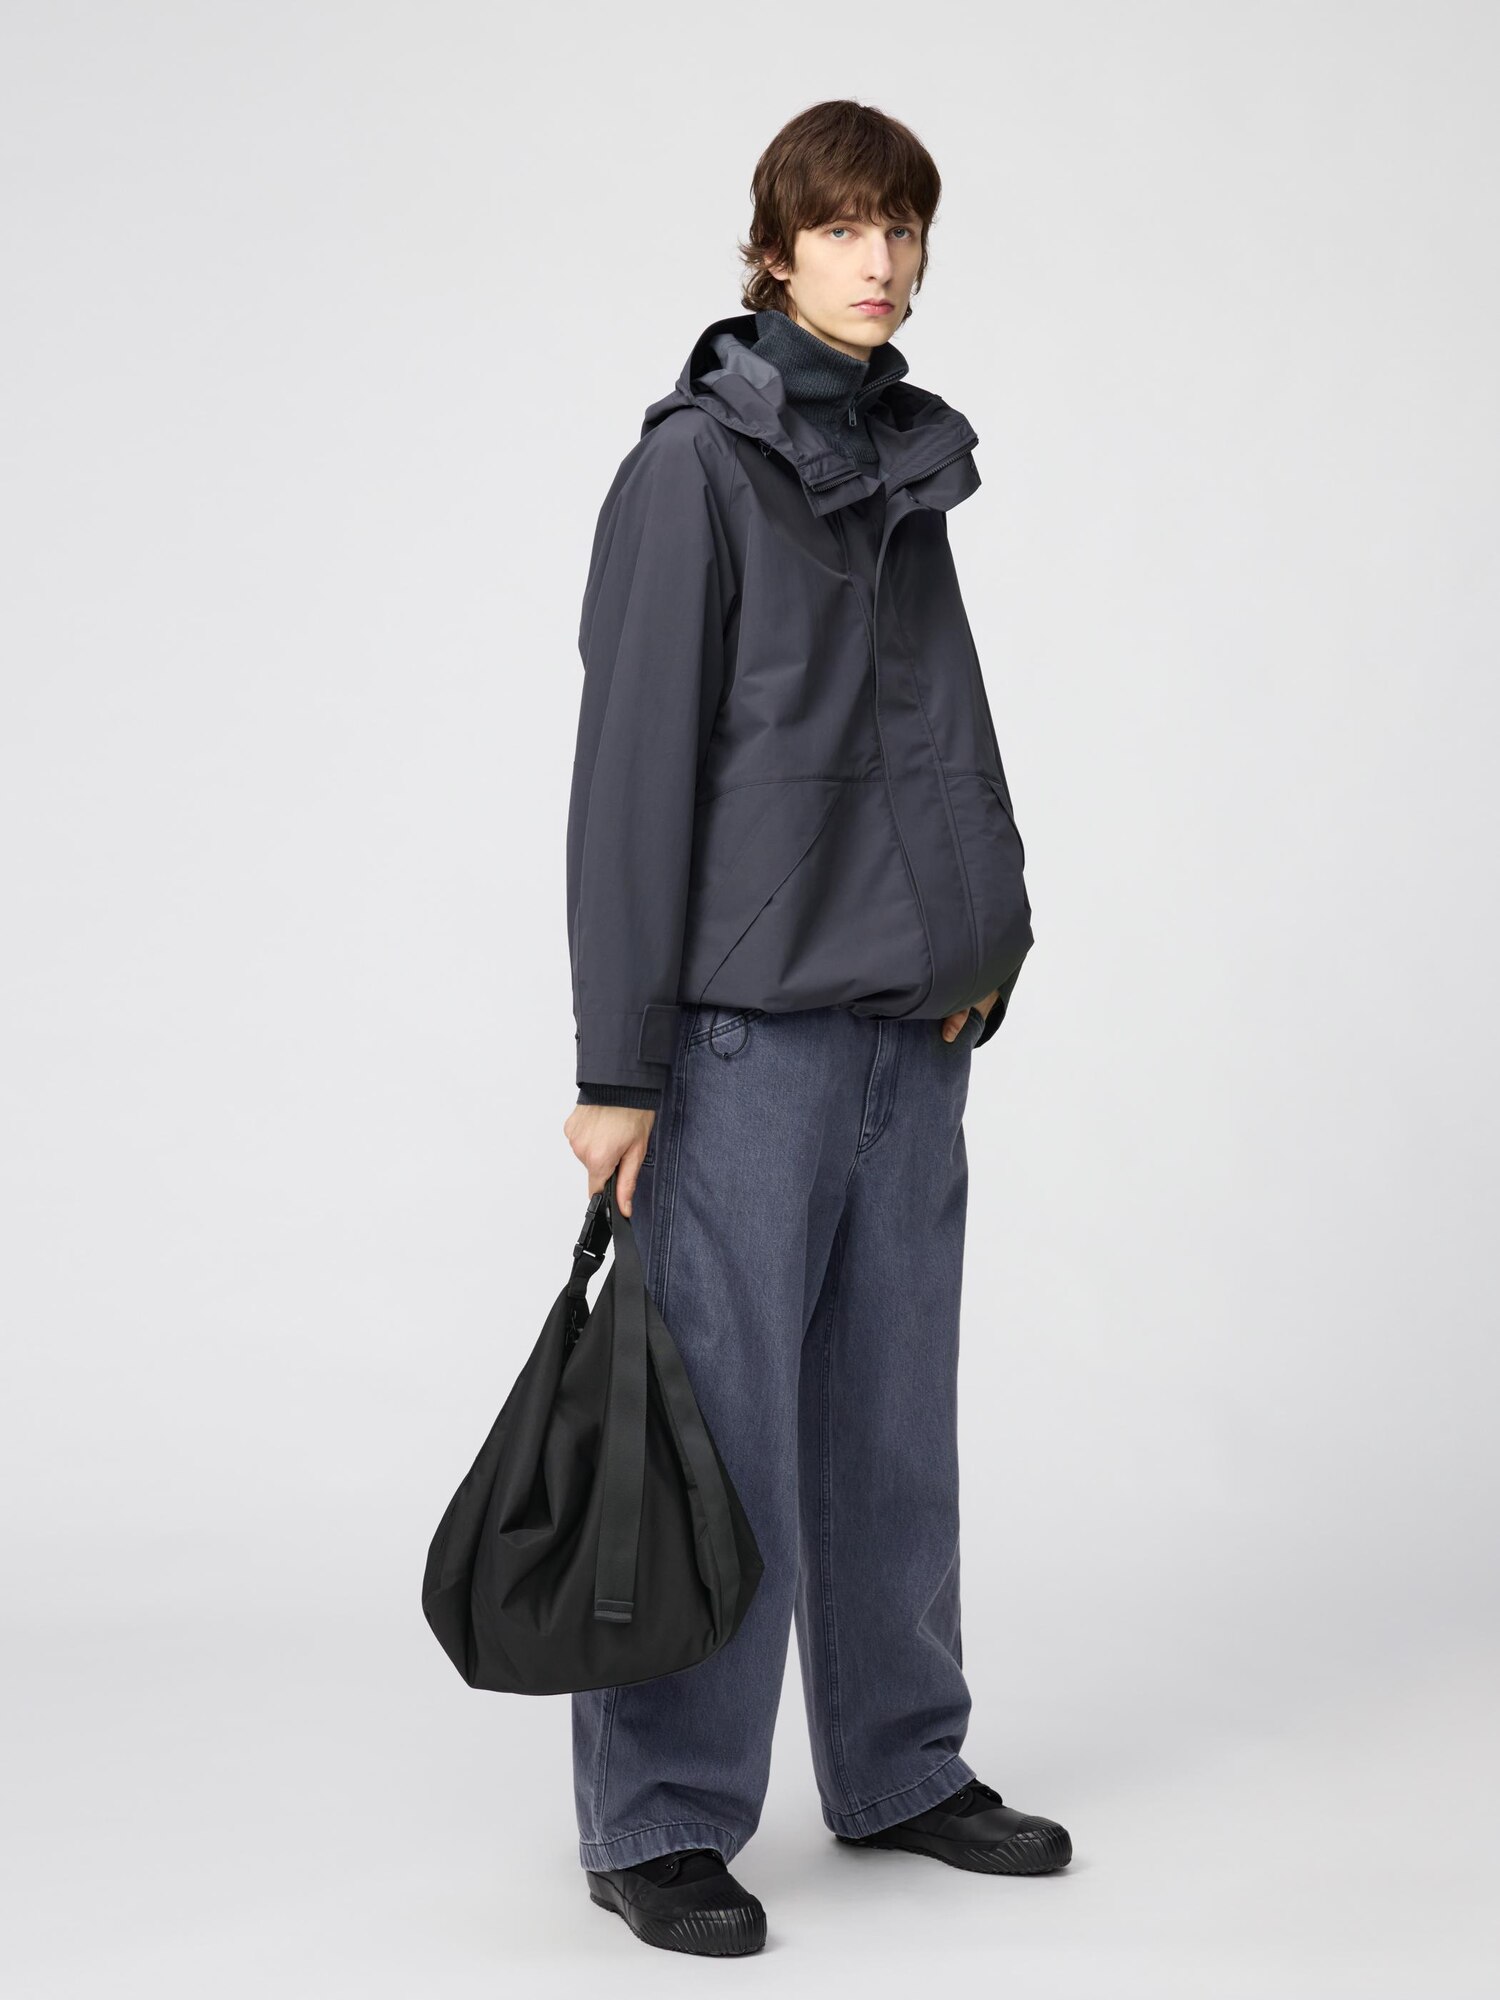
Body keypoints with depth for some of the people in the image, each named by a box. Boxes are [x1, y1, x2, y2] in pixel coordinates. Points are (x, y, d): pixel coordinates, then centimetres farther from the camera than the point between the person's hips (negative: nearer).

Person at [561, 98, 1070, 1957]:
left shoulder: (911, 469, 15)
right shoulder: (697, 464, -7)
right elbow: (634, 770, -11)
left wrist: (981, 948, 10)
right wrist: (618, 1068, -14)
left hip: (914, 1028, 7)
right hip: (752, 1027, -7)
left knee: (896, 1421, 14)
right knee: (724, 1429, -3)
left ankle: (900, 1766, 27)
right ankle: (658, 1819, 9)